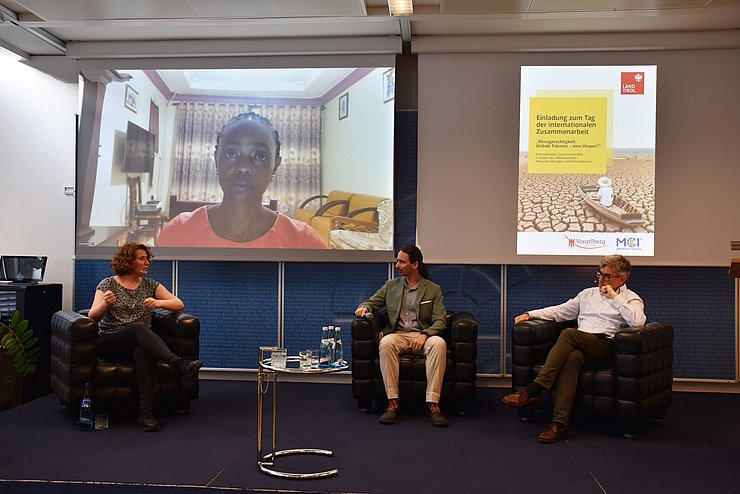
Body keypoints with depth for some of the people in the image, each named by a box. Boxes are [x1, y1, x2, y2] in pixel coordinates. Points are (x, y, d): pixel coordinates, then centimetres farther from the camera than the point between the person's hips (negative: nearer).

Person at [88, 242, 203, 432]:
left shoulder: (150, 285, 12)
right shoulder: (108, 284, 5)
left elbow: (179, 304, 6)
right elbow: (93, 316, -5)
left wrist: (159, 303, -14)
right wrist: (105, 303, -26)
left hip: (141, 341, 2)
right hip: (109, 343, -2)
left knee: (144, 351, -36)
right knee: (138, 328, -35)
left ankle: (146, 411, -38)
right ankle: (177, 363, -53)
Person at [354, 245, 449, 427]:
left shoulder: (433, 289, 8)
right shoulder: (391, 285, 16)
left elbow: (440, 321, 1)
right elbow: (371, 302, 21)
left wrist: (424, 335, -19)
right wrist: (363, 308, -5)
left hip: (422, 336, -1)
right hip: (397, 335, 1)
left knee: (439, 343, -35)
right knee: (386, 342, -35)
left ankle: (432, 405, -35)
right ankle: (392, 403, -34)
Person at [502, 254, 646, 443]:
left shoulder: (631, 298, 13)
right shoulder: (588, 294, 29)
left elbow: (638, 322, -9)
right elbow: (560, 311, 27)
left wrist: (615, 298, -5)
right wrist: (530, 314, 16)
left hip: (605, 347, -4)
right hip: (580, 347, 4)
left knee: (568, 334, -32)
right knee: (571, 357, -35)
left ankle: (533, 391, -35)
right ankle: (559, 423, -42)